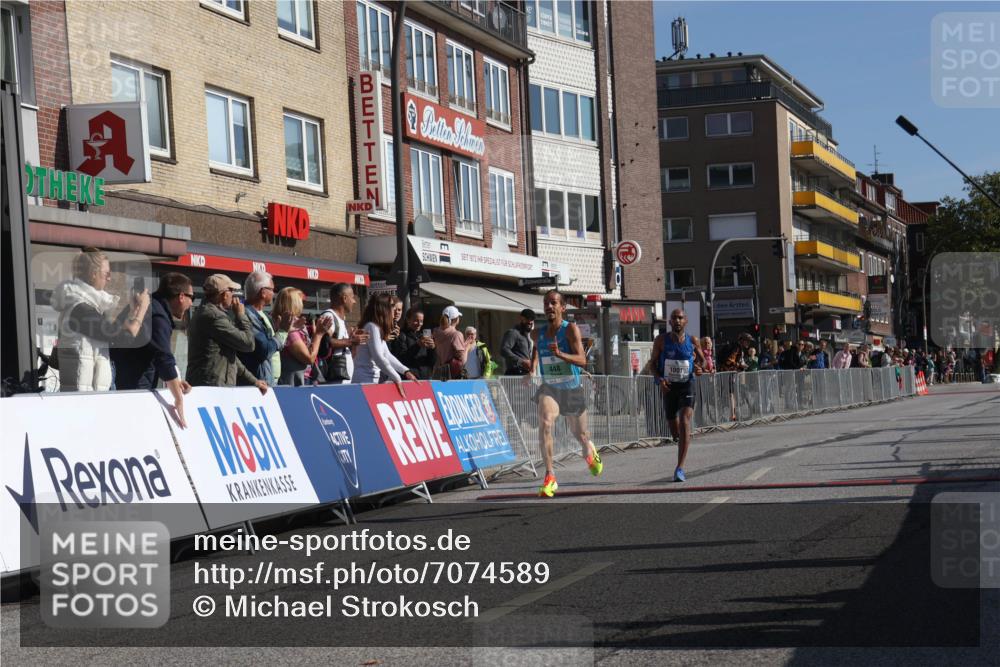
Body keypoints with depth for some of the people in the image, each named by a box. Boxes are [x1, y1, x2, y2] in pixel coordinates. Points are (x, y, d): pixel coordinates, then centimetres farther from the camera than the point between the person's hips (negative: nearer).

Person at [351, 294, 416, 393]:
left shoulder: (378, 328, 16)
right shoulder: (372, 327, -14)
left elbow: (387, 355, 20)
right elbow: (378, 357, -22)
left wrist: (405, 371, 11)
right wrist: (397, 379, -20)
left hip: (371, 380, 10)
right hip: (365, 381, -10)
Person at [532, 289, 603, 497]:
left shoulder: (571, 329, -15)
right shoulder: (537, 334, -1)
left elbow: (582, 361, -25)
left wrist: (560, 354, -40)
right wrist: (532, 369, 9)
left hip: (572, 389, -1)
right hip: (549, 388, 1)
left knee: (580, 434, 16)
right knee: (545, 425, -26)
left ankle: (590, 453, 55)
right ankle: (550, 478, -24)